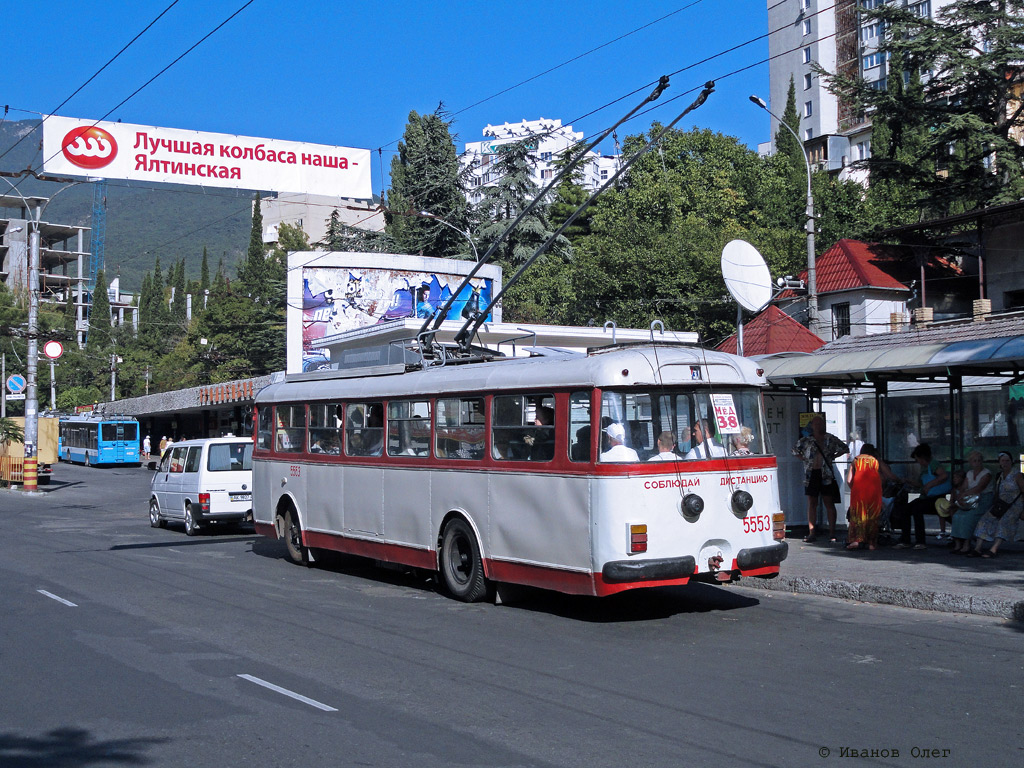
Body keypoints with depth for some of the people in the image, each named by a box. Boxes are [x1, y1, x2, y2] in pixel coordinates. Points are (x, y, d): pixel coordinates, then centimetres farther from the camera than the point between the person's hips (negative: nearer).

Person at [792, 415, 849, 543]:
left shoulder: (830, 439, 4)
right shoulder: (806, 440, 6)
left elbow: (844, 448, 13)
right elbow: (795, 450, 20)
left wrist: (832, 457, 6)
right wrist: (804, 459, 9)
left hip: (826, 475, -1)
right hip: (811, 475, 1)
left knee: (829, 504, 1)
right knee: (811, 504, 2)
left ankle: (832, 532, 5)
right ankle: (812, 533, 5)